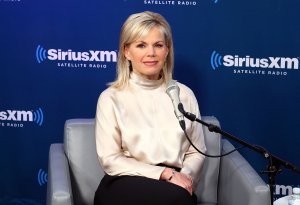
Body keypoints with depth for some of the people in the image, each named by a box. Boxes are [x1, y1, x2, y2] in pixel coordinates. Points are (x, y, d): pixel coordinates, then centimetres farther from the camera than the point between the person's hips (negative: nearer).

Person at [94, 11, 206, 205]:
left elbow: (196, 152, 11)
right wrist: (165, 173, -12)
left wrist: (185, 177, -12)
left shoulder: (184, 94, 12)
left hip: (173, 185, 3)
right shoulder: (111, 98, 2)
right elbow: (110, 160, -4)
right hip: (126, 186, -3)